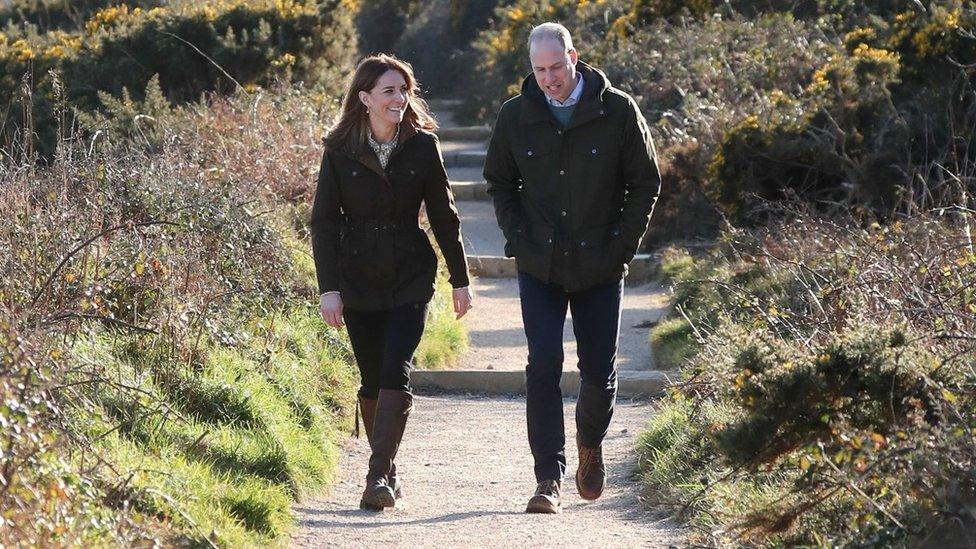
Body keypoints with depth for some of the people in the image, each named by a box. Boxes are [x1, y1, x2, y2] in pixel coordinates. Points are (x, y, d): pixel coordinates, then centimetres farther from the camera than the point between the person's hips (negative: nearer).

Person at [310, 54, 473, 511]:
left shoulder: (422, 146, -2)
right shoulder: (340, 151, -4)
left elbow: (443, 216, 5)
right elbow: (324, 221, -3)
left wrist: (460, 280, 8)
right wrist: (328, 288, -10)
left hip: (411, 280, -1)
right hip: (359, 282, 1)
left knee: (395, 374, -14)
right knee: (372, 381, 8)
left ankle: (378, 477, -17)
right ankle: (387, 471, 22)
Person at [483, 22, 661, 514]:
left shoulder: (618, 112, -6)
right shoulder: (515, 116, 0)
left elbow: (645, 183, 1)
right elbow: (499, 183, 12)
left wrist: (622, 246, -5)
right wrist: (518, 238, 0)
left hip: (599, 268, -1)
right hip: (539, 267, 1)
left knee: (600, 371, 5)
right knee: (543, 367, -10)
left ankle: (591, 442, 37)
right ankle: (549, 479, -6)